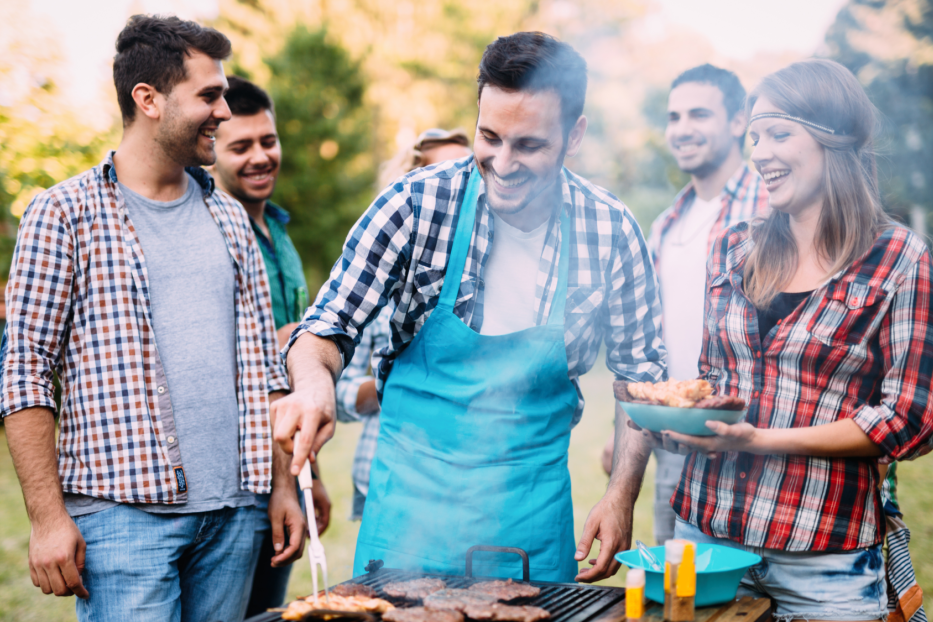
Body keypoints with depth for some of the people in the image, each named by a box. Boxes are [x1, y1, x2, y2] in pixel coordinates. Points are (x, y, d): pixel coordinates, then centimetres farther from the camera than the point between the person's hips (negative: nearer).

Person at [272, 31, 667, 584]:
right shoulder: (417, 205, -13)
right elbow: (330, 328, -8)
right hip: (414, 492, -1)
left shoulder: (611, 231, -8)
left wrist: (623, 495, -4)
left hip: (534, 512, 1)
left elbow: (639, 371, 4)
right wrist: (315, 381, -31)